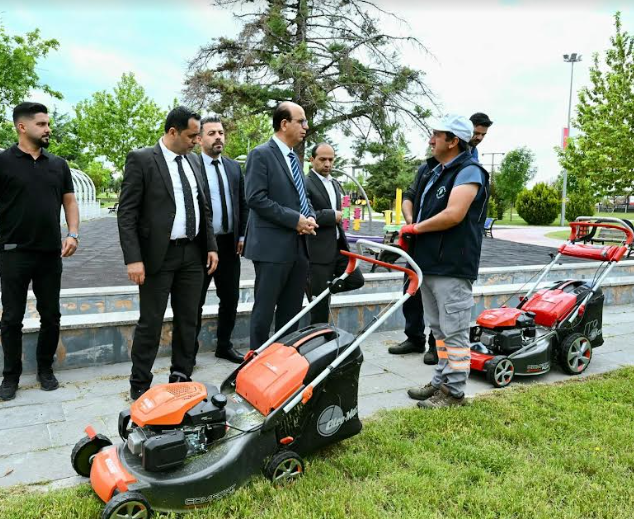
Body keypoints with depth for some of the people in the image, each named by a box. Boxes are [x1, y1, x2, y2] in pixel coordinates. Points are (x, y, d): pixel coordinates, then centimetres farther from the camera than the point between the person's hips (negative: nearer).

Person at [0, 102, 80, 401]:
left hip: (51, 254, 3)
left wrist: (73, 234, -4)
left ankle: (45, 369, 26)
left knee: (51, 316, 10)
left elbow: (69, 201, 11)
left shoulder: (58, 164, 9)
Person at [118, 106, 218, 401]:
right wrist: (133, 258, -17)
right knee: (150, 323, 1)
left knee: (188, 320, 11)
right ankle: (139, 384, 16)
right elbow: (126, 213, -10)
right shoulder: (141, 159, -6)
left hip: (193, 254, 6)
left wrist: (211, 246, 9)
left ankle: (181, 377, 24)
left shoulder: (194, 161, 12)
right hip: (158, 255, -6)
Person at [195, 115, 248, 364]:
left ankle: (224, 345, 29)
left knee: (231, 299, 12)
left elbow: (243, 204, 14)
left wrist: (242, 235, 7)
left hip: (229, 244, 5)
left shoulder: (234, 167, 11)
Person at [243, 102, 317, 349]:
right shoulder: (261, 154, -7)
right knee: (265, 310, 1)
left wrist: (309, 218, 2)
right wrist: (295, 219, -16)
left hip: (298, 245, 8)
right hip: (273, 245, -8)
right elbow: (256, 198, -16)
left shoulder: (294, 158, 18)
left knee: (292, 311, 13)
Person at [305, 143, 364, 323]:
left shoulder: (335, 184, 15)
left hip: (339, 246, 8)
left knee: (356, 280, 8)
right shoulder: (305, 184, -12)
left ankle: (319, 289, 25)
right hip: (319, 249, -8)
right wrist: (332, 216, -15)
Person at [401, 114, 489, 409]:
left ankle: (454, 392, 9)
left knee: (454, 332, -1)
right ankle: (441, 382, 29)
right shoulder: (430, 170, 16)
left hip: (452, 267, -9)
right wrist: (409, 234, 5)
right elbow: (417, 204, 23)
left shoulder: (469, 172, -11)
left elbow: (453, 215, -23)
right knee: (438, 329, 17)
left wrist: (416, 228, -11)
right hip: (428, 263, 9)